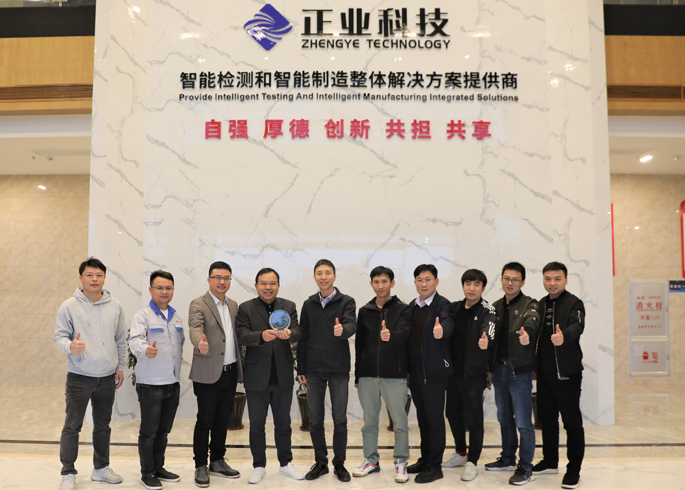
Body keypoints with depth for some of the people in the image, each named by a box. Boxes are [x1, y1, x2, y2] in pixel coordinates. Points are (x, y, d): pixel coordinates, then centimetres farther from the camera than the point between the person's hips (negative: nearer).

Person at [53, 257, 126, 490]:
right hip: (79, 377, -3)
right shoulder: (69, 306, -7)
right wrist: (70, 346, -28)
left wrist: (120, 367, 8)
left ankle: (101, 468, 30)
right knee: (72, 426, 2)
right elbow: (59, 336, -6)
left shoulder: (115, 306, 2)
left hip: (107, 377, 3)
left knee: (103, 425, 15)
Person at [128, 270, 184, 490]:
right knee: (149, 430, 2)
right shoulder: (143, 315, -10)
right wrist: (145, 349, -48)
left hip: (173, 383, 6)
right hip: (151, 384, -6)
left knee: (163, 430, 16)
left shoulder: (176, 316, 11)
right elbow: (135, 339, -27)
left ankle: (158, 468, 29)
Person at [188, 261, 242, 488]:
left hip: (230, 372, 6)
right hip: (208, 373, -6)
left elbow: (236, 335, 13)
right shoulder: (198, 304, -8)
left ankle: (217, 462, 28)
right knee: (205, 421, 3)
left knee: (223, 420, 15)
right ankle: (201, 466, 17)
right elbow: (195, 329, -25)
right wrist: (200, 343, -48)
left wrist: (241, 368, 9)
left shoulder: (233, 305, 13)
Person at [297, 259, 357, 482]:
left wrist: (342, 329, -42)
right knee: (315, 420, 8)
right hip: (314, 371, 3)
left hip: (338, 370, -3)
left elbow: (351, 325, -18)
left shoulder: (346, 302, -2)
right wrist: (301, 368, 7)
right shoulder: (309, 304, 8)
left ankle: (339, 463, 20)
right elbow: (303, 337, 9)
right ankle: (320, 462, 24)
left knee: (340, 420, 4)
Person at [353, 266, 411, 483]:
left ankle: (401, 462, 15)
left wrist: (391, 336, -42)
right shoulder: (365, 311, 11)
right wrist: (357, 375, 12)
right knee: (369, 420, 11)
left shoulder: (402, 309, 0)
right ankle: (371, 461, 24)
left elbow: (405, 332, -19)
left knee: (399, 421, 2)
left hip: (394, 375, -3)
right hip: (368, 375, 4)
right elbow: (359, 343, 14)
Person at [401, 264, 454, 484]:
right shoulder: (412, 306, 11)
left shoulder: (442, 304, -9)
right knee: (422, 415, 16)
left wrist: (441, 330, -51)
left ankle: (434, 466, 10)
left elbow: (448, 323, -29)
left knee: (434, 417, 0)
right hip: (415, 368, 7)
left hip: (434, 369, -7)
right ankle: (425, 459, 28)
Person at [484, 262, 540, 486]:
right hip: (499, 368, 6)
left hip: (520, 370, -6)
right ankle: (508, 458, 33)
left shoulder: (529, 304, -7)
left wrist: (526, 332, -52)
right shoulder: (496, 307, 12)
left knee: (523, 422, -1)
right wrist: (491, 368, 3)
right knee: (504, 417, 18)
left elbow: (532, 320, -30)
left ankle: (525, 468, 12)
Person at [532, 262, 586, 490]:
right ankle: (550, 461, 31)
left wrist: (564, 336, -48)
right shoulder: (541, 304, 11)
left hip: (567, 373, -6)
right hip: (545, 372, 6)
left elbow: (577, 326, -28)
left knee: (572, 421, 1)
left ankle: (574, 470, 13)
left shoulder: (574, 303, -9)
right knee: (547, 418, 15)